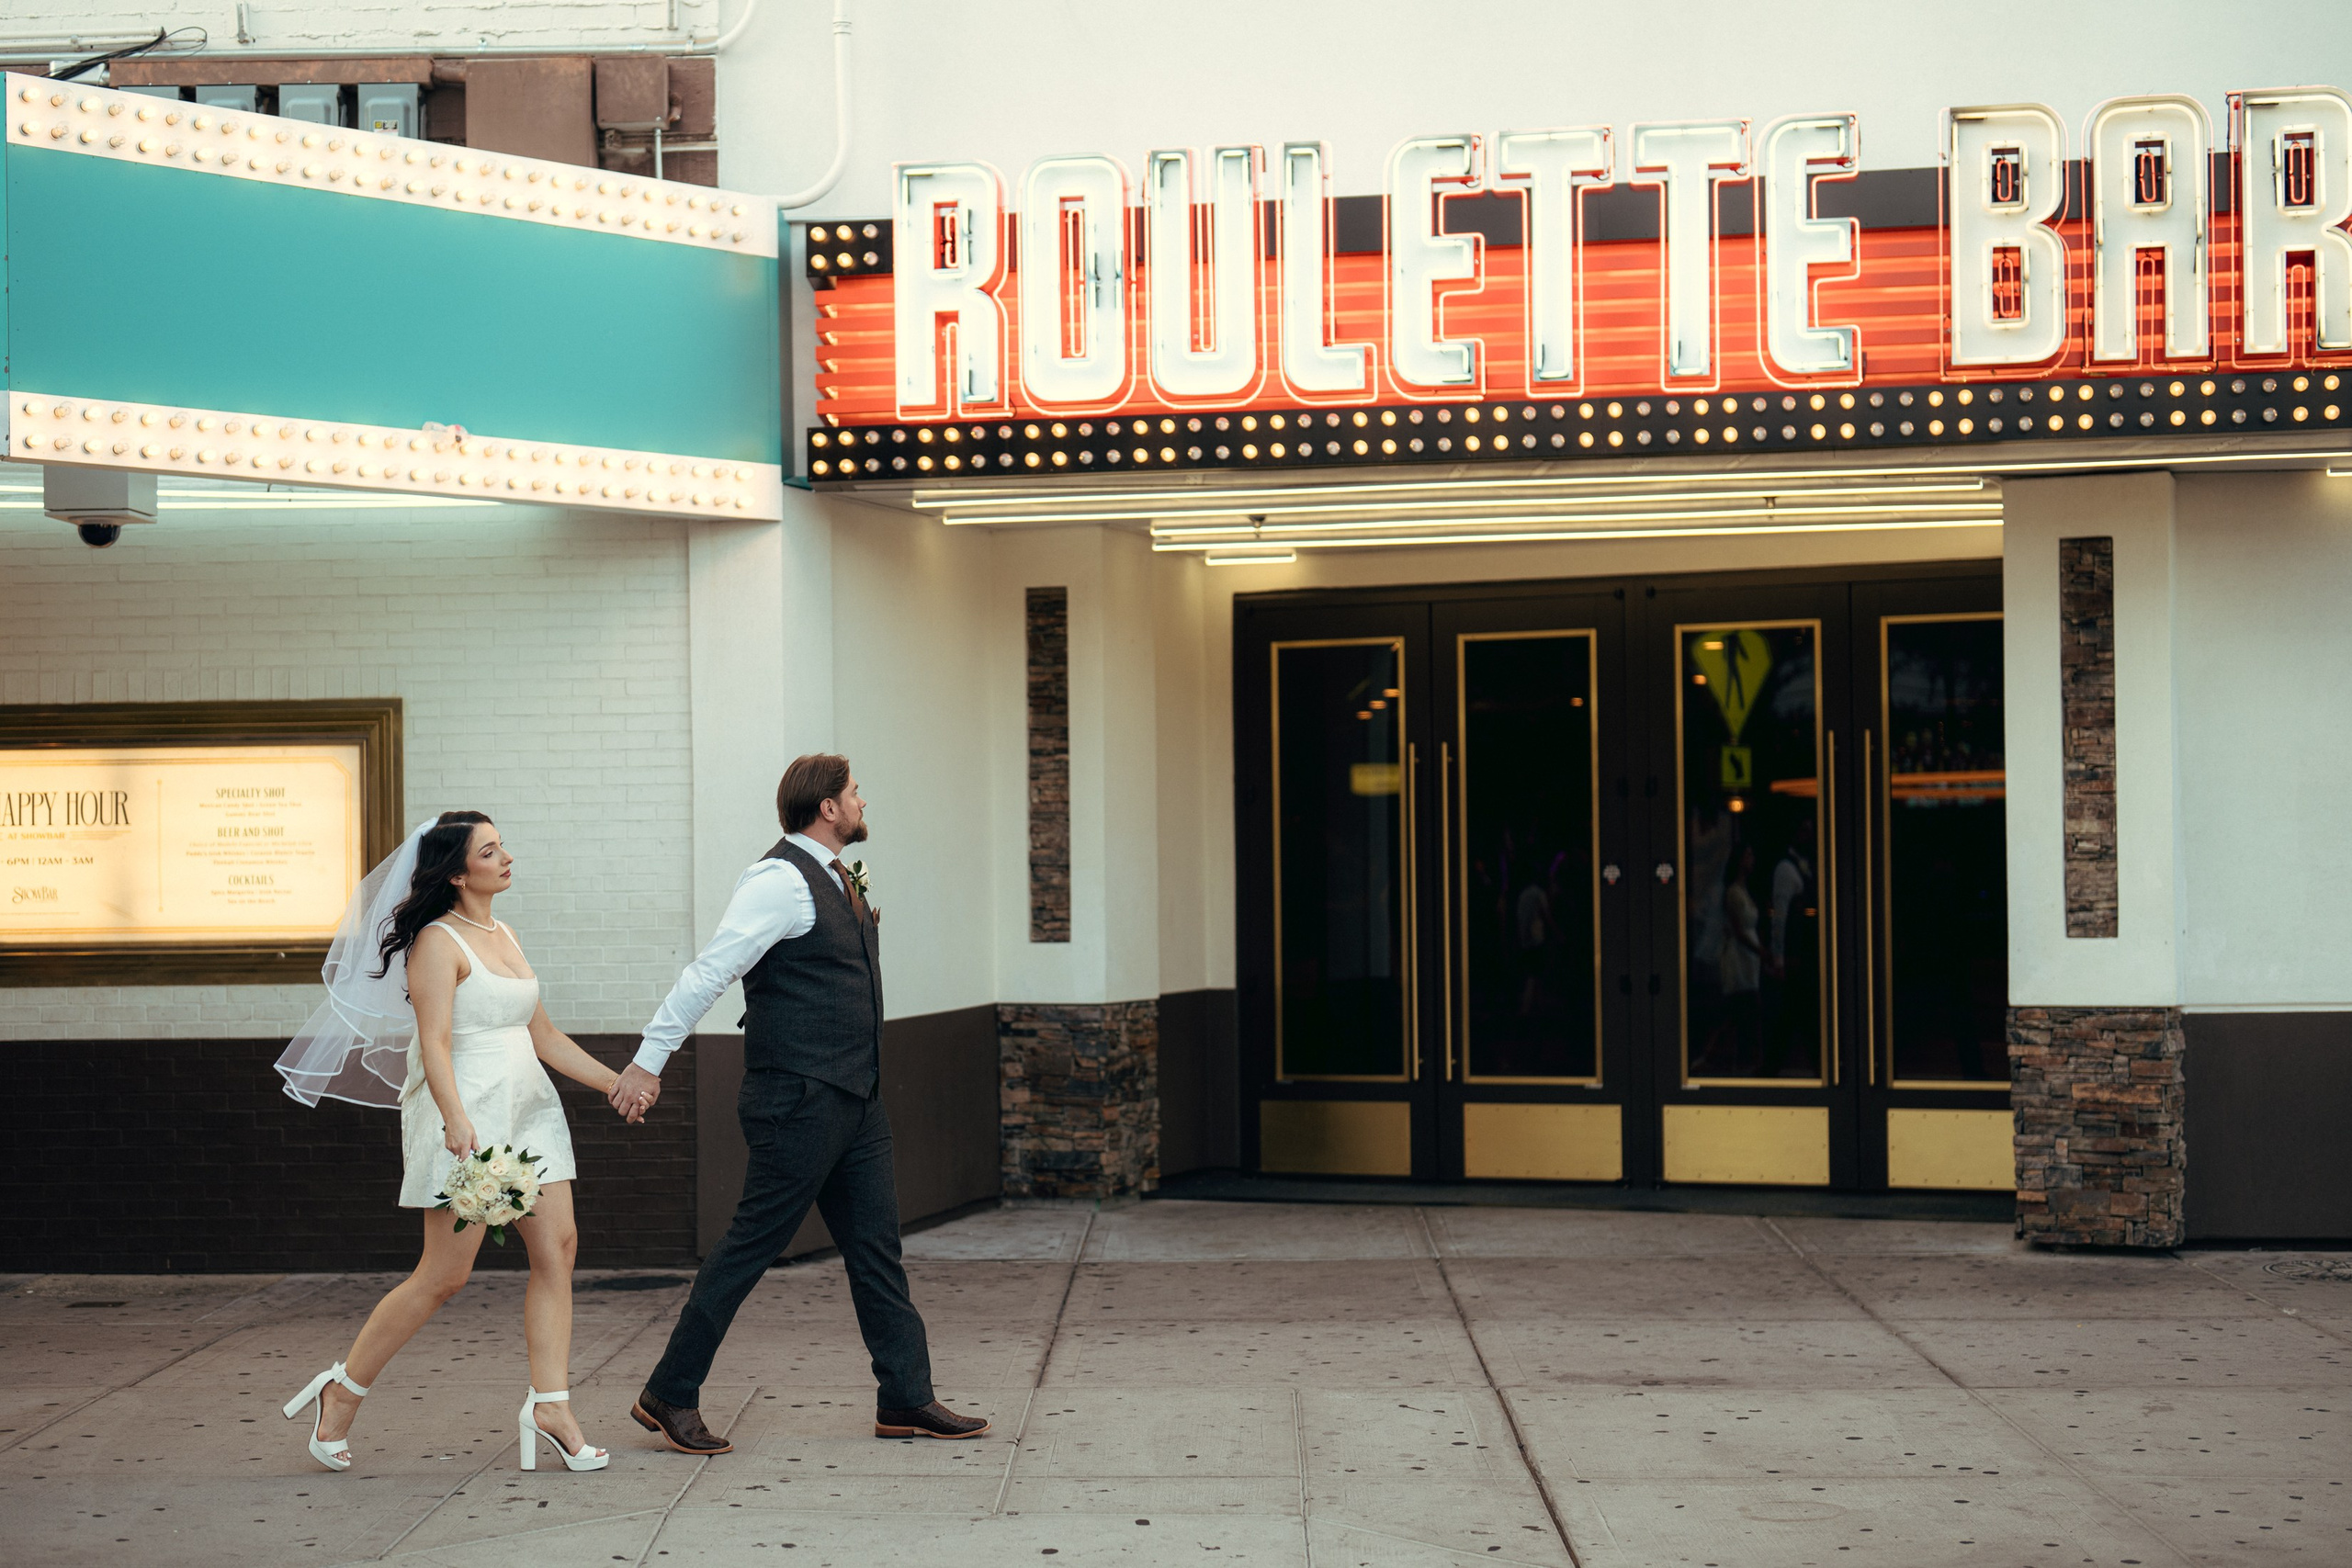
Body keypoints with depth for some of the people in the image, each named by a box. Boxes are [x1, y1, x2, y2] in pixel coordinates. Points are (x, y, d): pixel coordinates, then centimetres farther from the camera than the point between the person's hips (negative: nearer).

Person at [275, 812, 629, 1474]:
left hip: (526, 1109, 8)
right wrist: (456, 1117, -33)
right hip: (467, 1114, -8)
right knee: (444, 1274, -6)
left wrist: (616, 1082, 18)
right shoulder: (438, 941, -8)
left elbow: (543, 1034, 22)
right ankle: (343, 1390, 9)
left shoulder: (503, 936, 17)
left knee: (557, 1247, -2)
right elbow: (433, 1041, -19)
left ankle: (549, 1407, 0)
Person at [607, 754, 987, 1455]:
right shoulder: (781, 881, -15)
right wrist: (648, 1061, -22)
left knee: (876, 1249, 10)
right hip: (799, 1101, -10)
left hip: (853, 1101, 10)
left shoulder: (835, 878, 15)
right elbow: (708, 972, -20)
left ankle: (906, 1400, 15)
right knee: (750, 1245, -4)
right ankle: (670, 1396, 6)